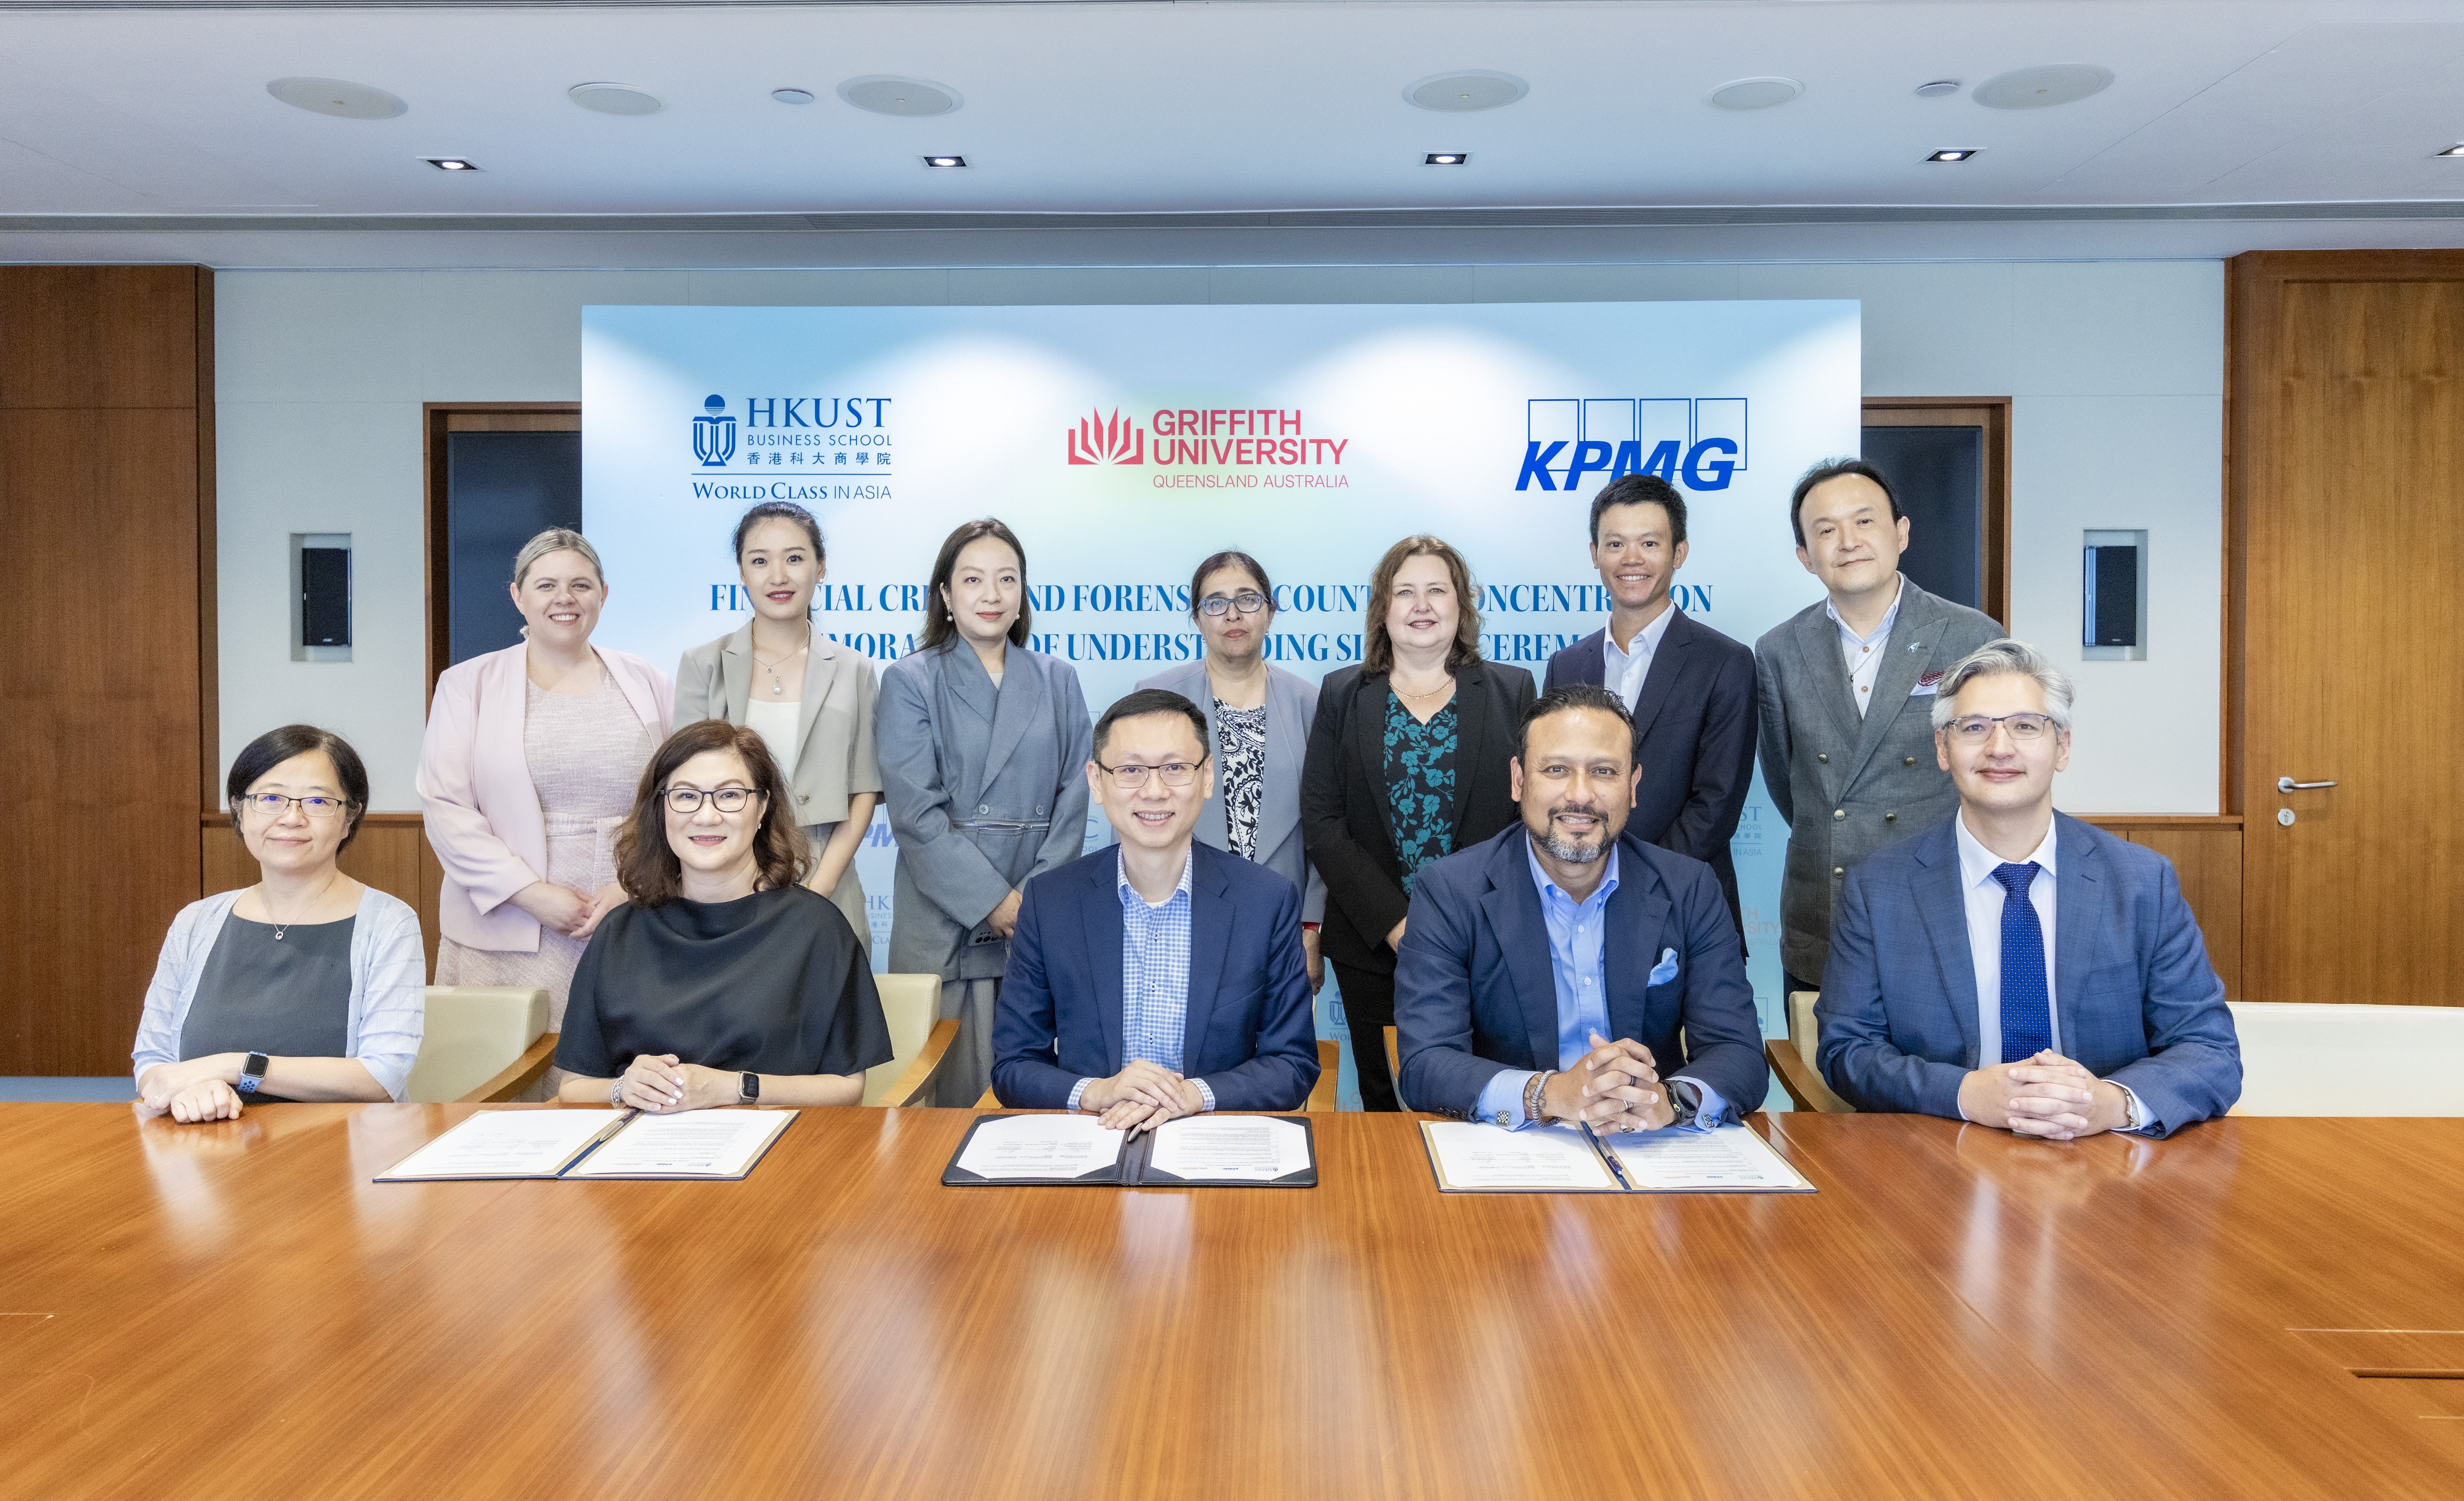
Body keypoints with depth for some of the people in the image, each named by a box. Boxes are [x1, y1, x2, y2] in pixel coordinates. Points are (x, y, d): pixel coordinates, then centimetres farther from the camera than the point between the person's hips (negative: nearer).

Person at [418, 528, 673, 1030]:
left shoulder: (647, 685, 11)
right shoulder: (468, 685, 8)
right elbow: (444, 806, -1)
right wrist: (531, 893, -11)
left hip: (632, 936, 1)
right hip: (506, 940, -1)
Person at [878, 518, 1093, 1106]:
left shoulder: (1058, 681, 12)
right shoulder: (910, 681, 3)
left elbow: (1073, 798, 7)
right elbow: (915, 810, -6)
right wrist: (993, 900, -12)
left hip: (1044, 919, 2)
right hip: (944, 920, -2)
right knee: (956, 1091, -1)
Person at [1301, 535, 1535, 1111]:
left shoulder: (1511, 691, 6)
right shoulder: (1343, 695, 7)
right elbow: (1321, 821, 0)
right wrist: (1394, 922, -10)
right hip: (1372, 945, 1)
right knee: (1386, 1103, 8)